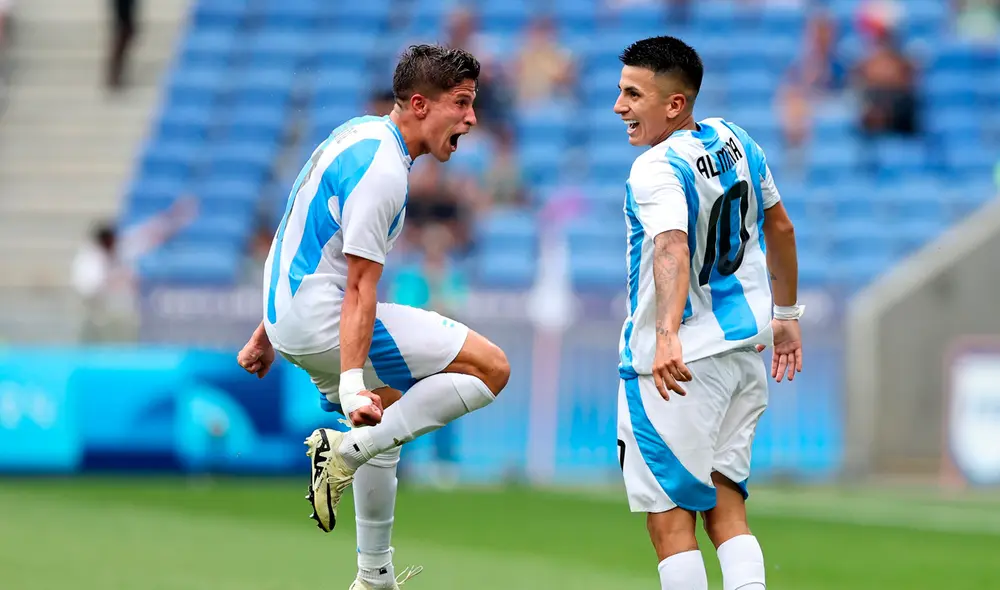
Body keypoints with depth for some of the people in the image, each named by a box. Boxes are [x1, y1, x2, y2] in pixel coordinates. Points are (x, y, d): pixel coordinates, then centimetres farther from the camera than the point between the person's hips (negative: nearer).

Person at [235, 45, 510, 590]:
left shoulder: (359, 137, 12)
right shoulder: (381, 169, -19)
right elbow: (360, 286, -25)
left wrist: (267, 334, 28)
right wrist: (352, 383, -30)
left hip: (287, 314, 10)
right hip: (325, 320, -10)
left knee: (384, 429, 28)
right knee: (489, 366, -13)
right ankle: (348, 450, -15)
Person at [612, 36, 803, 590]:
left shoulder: (656, 170, -18)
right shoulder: (735, 140, 7)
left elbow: (673, 249, -36)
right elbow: (780, 227, 20)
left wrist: (668, 335, -50)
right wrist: (786, 313, 32)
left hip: (679, 363, -8)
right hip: (746, 346, 8)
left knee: (669, 518, -3)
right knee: (725, 507, 11)